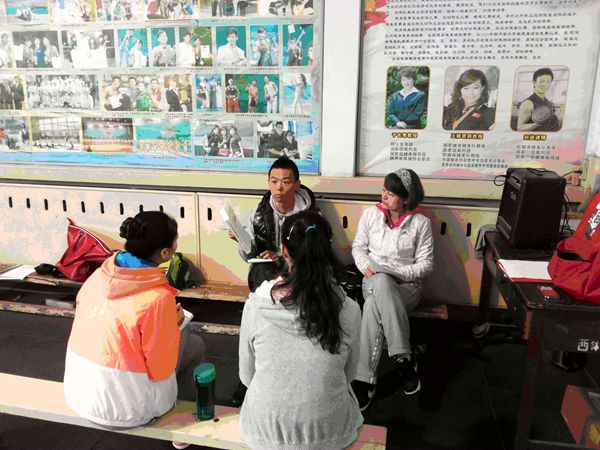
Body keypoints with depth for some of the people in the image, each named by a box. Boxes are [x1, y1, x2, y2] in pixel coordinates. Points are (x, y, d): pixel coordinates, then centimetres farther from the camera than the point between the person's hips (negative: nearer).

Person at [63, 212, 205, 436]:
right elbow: (160, 370, -18)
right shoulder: (158, 298, -26)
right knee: (194, 345, 13)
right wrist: (174, 324, -3)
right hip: (123, 410, -6)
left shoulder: (99, 275, -6)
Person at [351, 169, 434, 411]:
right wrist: (367, 267, -8)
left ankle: (365, 379, -28)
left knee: (373, 306, -36)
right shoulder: (371, 215, 6)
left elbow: (426, 264, -1)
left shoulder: (421, 223, 0)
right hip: (374, 282, 2)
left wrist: (395, 272, -15)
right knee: (381, 282, -39)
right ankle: (404, 358, -34)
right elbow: (358, 247, 13)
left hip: (406, 286, -1)